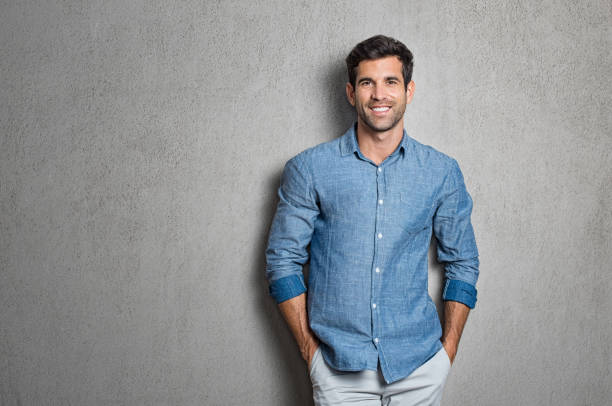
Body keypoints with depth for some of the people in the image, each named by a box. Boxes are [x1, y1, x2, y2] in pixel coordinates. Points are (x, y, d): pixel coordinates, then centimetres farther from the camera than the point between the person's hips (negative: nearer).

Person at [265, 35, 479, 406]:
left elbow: (462, 263, 9)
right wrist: (311, 350, -4)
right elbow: (283, 262, 0)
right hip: (339, 369, -1)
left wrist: (448, 351, 4)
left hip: (420, 366, 2)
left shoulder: (442, 172, 2)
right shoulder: (309, 169, -3)